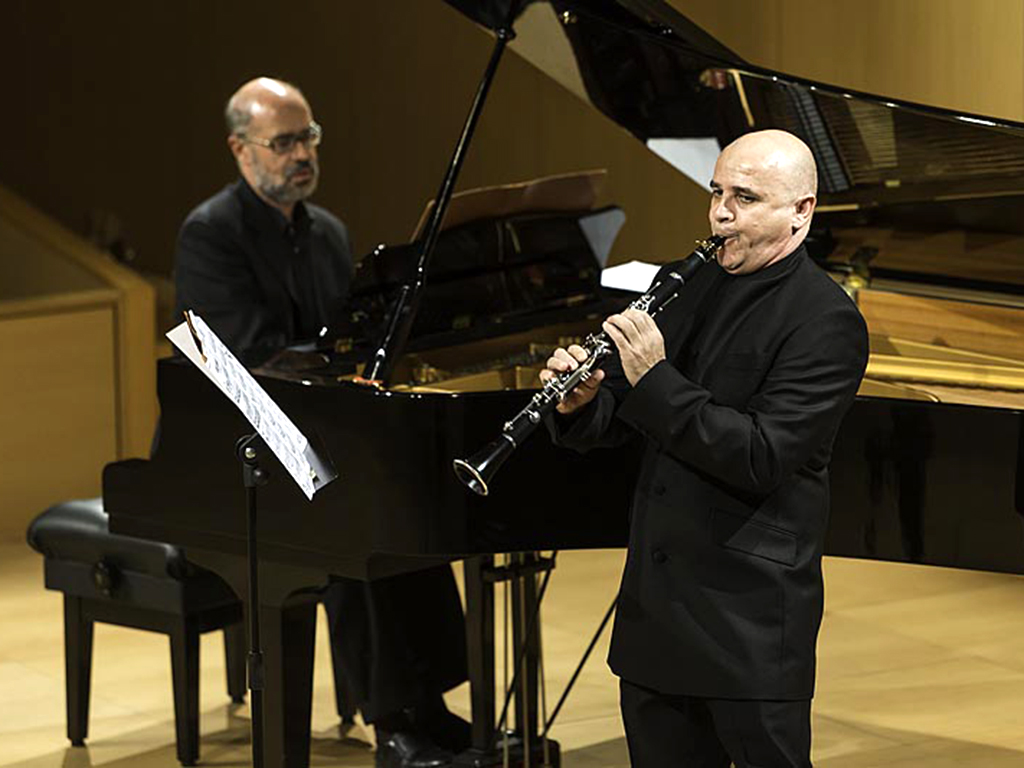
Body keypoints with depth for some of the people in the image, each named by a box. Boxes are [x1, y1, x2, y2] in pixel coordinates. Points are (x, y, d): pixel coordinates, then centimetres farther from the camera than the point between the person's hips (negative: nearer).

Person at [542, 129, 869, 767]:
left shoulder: (826, 321, -12)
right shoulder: (693, 288, 11)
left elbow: (761, 457, -22)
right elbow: (617, 422, 12)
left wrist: (654, 379, -22)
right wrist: (578, 403, -11)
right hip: (658, 606, 7)